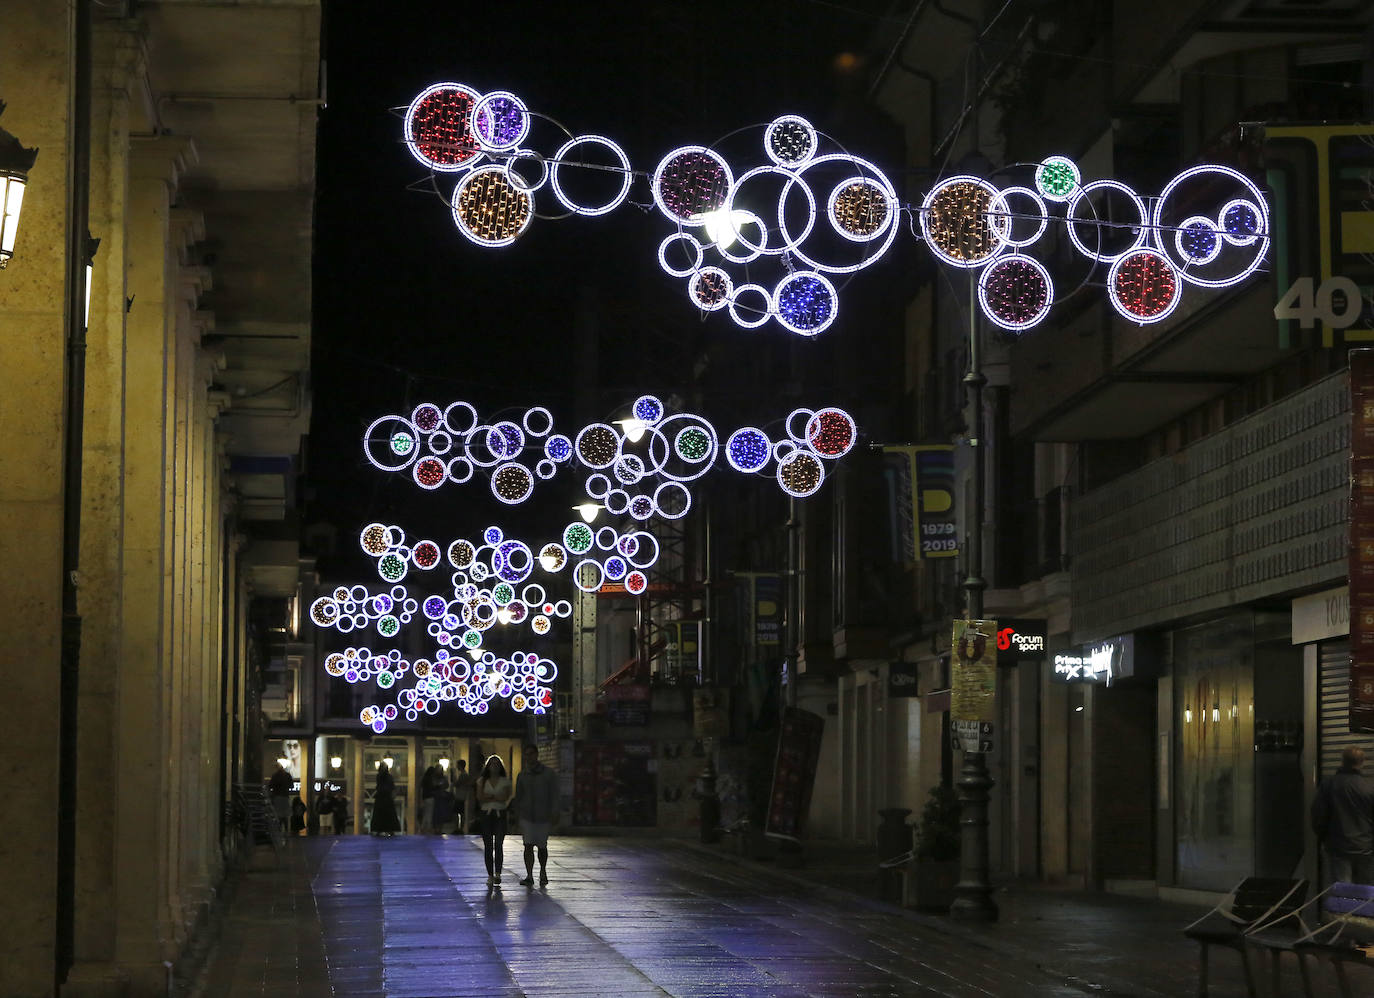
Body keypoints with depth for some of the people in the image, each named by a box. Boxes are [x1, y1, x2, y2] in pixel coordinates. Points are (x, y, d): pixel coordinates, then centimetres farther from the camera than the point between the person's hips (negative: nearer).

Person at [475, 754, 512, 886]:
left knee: (499, 844, -13)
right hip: (486, 814, 2)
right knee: (488, 846, 1)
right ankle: (490, 875, 6)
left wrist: (489, 796, -7)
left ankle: (497, 874, -15)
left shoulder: (505, 781, 7)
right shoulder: (482, 781, 11)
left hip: (500, 814, -1)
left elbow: (505, 797, -6)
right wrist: (496, 797, -7)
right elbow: (480, 797, -2)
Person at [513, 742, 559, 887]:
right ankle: (529, 877, -14)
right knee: (528, 846, -12)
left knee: (542, 847, 9)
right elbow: (518, 798, 12)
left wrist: (554, 815, -12)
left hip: (543, 817, -1)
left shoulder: (549, 774, -4)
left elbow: (554, 796, -5)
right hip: (527, 817, 1)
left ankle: (543, 873, 31)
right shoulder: (523, 776, 4)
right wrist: (518, 815, 12)